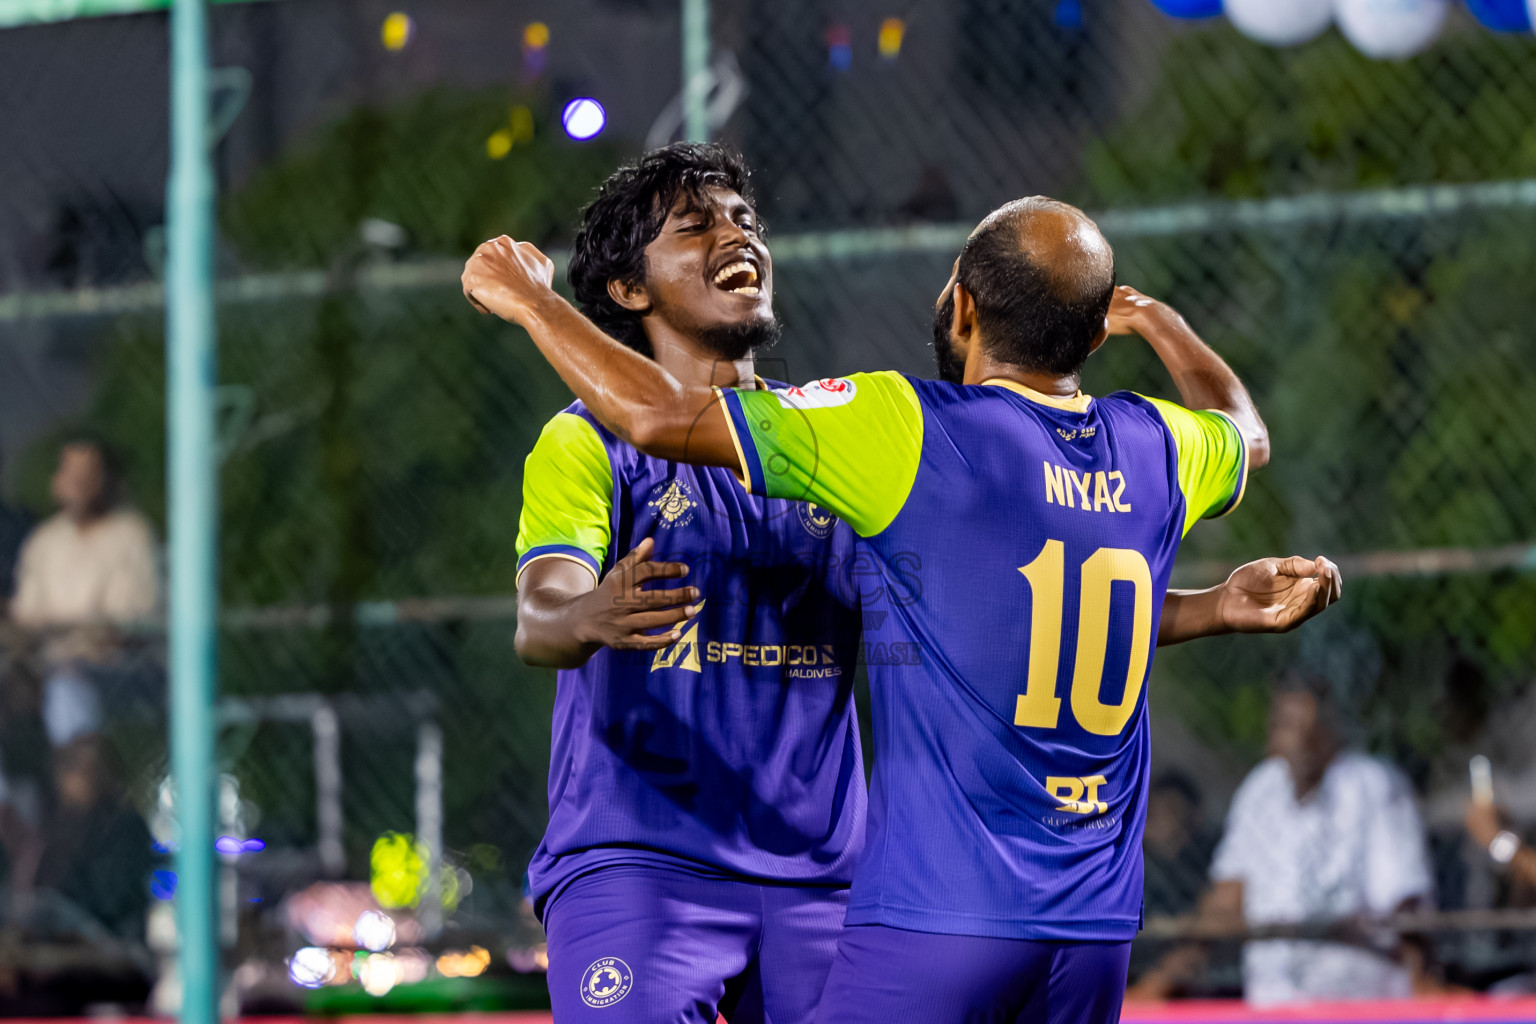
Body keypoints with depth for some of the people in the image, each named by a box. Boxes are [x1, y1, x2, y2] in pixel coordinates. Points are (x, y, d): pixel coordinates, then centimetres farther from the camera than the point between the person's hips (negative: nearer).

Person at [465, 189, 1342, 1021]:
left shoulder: (909, 430, -10)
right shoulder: (1156, 448, 8)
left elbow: (660, 417, -11)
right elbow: (1247, 433, 35)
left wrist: (532, 301, 5)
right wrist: (1156, 319, 53)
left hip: (937, 916, -6)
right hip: (1098, 926, 6)